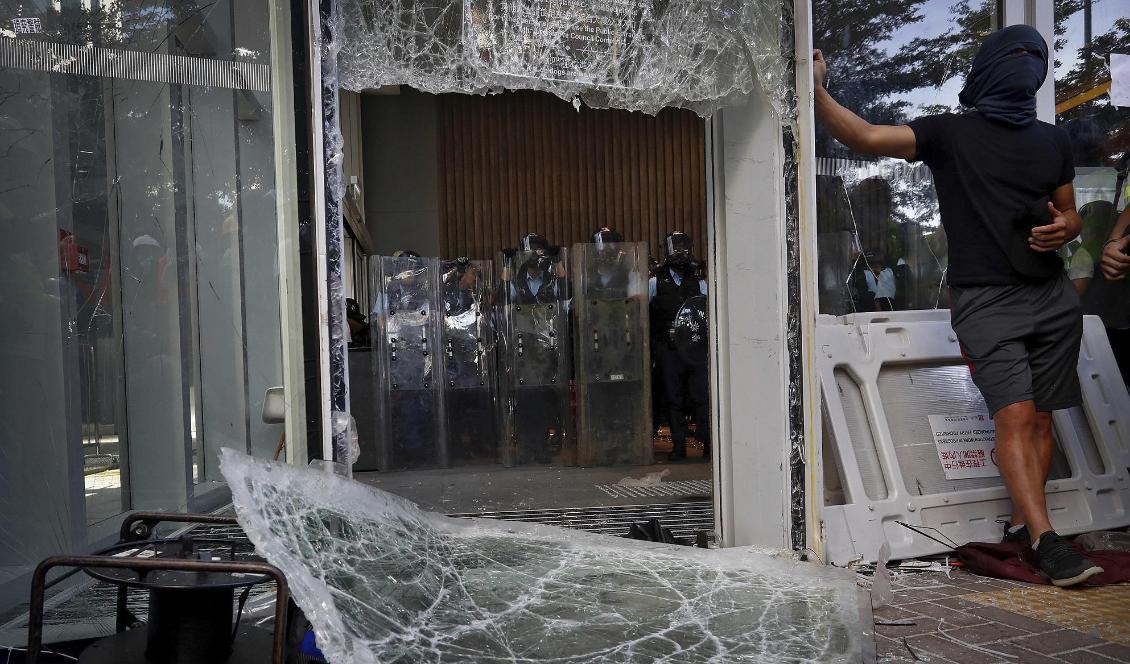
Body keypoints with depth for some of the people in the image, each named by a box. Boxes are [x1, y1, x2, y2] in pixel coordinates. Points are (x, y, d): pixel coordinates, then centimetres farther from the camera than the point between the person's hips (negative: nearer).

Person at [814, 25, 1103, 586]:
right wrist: (816, 92, -24)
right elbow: (865, 136, -10)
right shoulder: (949, 134, 2)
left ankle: (1021, 523, 16)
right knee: (1015, 414, -14)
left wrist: (1064, 228, -1)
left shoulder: (1051, 141, 16)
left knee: (1040, 418, 5)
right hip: (985, 298, -5)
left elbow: (1070, 213, 24)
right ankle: (1046, 540, -13)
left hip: (1052, 296, 5)